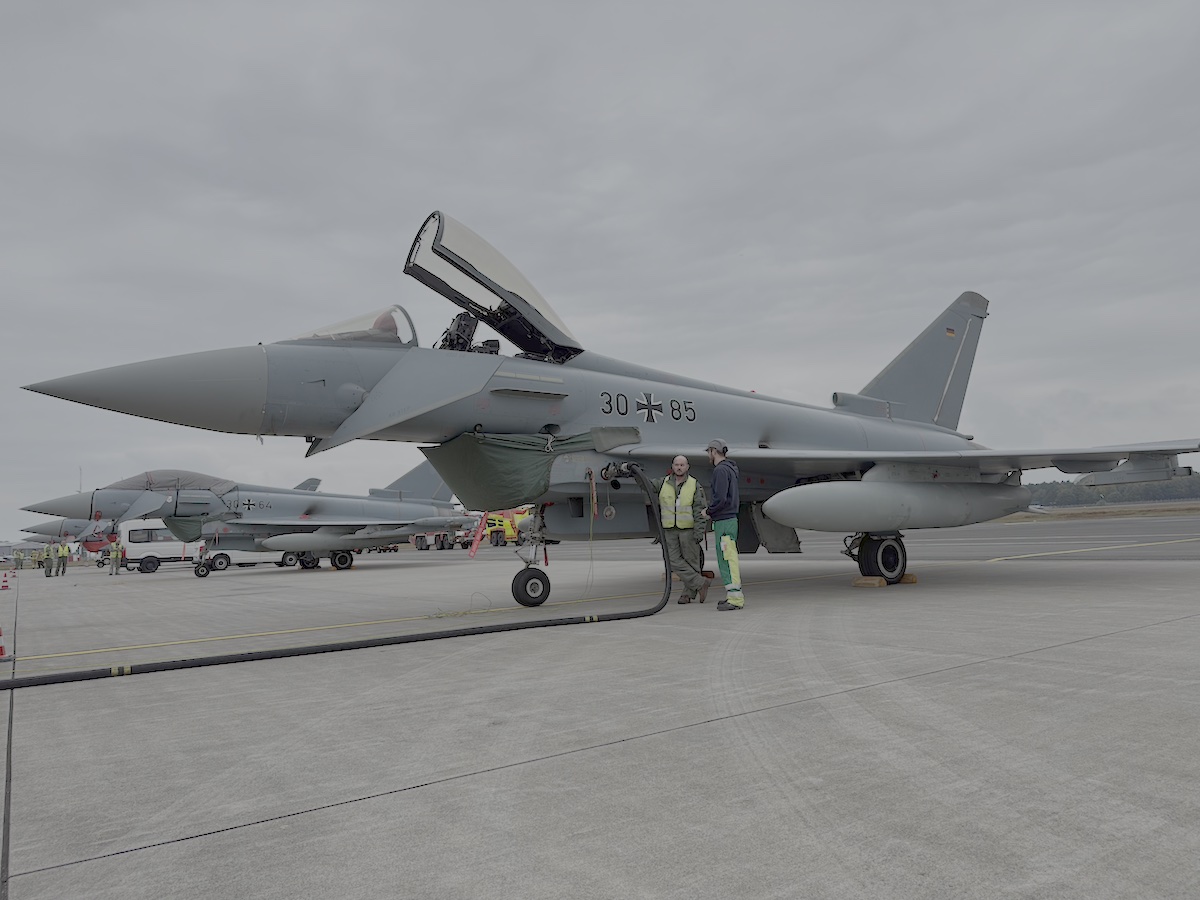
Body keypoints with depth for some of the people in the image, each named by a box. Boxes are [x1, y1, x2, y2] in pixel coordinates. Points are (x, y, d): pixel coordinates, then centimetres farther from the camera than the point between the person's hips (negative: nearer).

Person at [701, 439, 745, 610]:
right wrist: (711, 505, 13)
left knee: (727, 559, -9)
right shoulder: (730, 469, 17)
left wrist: (708, 512, -7)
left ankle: (735, 598, -9)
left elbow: (720, 498, -22)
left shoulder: (721, 470, -14)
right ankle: (735, 594, 18)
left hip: (724, 521, -10)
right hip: (730, 519, 10)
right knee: (730, 559, 13)